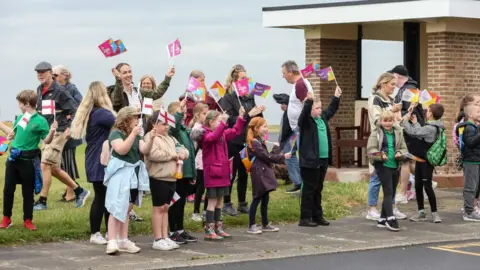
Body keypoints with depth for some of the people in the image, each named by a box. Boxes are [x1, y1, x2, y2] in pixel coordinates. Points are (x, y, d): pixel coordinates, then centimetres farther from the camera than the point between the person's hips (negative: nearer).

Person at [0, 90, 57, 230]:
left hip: (28, 160, -5)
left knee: (28, 192, 5)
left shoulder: (40, 121, -11)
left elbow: (47, 141, -11)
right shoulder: (19, 118, 6)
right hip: (13, 158, 5)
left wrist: (52, 132, -29)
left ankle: (28, 220, 15)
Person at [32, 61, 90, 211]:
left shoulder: (59, 91, -13)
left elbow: (75, 110, -13)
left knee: (45, 166, -12)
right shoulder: (40, 90, 9)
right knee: (54, 169, 12)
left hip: (58, 133, -8)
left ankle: (42, 201, -6)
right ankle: (80, 191, 24)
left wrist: (70, 128, -17)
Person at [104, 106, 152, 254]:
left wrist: (151, 139, -16)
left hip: (134, 174, 8)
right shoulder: (116, 133, -9)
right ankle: (112, 241, -10)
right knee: (117, 209, -10)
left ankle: (123, 241, 17)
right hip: (120, 174, -8)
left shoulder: (136, 136, 13)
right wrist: (133, 134, -27)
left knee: (126, 209, 12)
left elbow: (144, 150, 0)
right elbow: (122, 150, -23)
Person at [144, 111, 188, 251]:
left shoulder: (170, 138, 17)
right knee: (158, 208, -3)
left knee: (165, 208, 12)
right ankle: (157, 239, 1)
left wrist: (182, 154, -2)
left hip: (171, 178, 8)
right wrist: (171, 155, -15)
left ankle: (165, 237, 17)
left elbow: (183, 148, 23)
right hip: (158, 178, -8)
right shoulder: (151, 137, -10)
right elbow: (153, 154, -25)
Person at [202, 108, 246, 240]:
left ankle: (218, 228, 20)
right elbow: (213, 137, -34)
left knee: (219, 201, 13)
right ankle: (209, 231, -3)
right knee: (212, 201, -6)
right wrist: (223, 123, -39)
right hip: (213, 173, -9)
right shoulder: (206, 134, -12)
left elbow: (235, 131, 21)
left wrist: (240, 117, 11)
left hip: (222, 172, 9)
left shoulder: (223, 134, 13)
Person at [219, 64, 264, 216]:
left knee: (244, 172, 11)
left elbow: (256, 118, 15)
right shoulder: (227, 98, -8)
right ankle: (227, 204, 10)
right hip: (234, 141, -5)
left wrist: (259, 113, -6)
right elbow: (230, 120, -17)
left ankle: (242, 203, 19)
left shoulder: (249, 96, 8)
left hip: (247, 140, 5)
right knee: (231, 173, 2)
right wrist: (249, 115, -20)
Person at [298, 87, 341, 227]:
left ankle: (317, 216, 21)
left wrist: (336, 97, 23)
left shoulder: (323, 118, 13)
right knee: (309, 189, -4)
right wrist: (309, 100, -41)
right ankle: (305, 218, 1)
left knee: (318, 190, 14)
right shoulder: (306, 120, -9)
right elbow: (304, 113, -29)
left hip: (323, 160, 8)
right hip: (310, 161, -8)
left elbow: (331, 110, 28)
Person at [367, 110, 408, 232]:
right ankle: (390, 218, -12)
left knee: (390, 194, 10)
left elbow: (404, 148, 12)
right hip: (383, 166, -5)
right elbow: (371, 150, -7)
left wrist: (400, 153, -10)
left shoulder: (398, 132, 9)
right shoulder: (376, 133, -2)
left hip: (395, 166, 5)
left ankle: (382, 219, 20)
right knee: (388, 192, -11)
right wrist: (381, 156, -23)